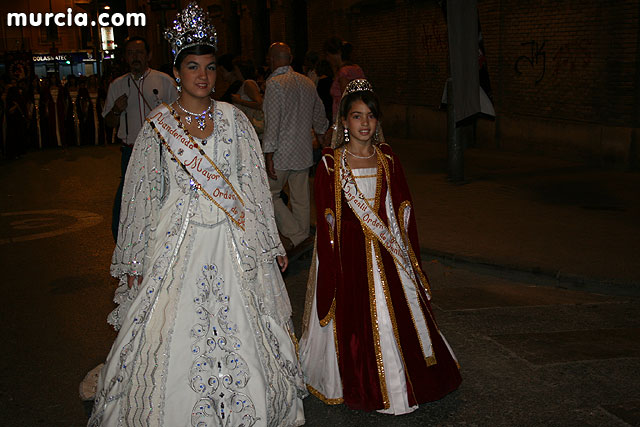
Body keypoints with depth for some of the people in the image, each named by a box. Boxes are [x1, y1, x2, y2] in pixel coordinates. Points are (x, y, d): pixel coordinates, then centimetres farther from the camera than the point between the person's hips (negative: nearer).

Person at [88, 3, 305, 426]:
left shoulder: (234, 119, 3)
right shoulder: (159, 124, 1)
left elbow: (255, 184, 6)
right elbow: (142, 193, 5)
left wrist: (271, 243, 8)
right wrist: (135, 260, 4)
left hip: (233, 240, 1)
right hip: (178, 240, 0)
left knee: (238, 331, 5)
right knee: (172, 333, 3)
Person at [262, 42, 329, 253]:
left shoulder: (275, 84, -15)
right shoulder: (308, 82, 8)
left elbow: (273, 123, -20)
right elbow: (319, 115, 20)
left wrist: (269, 156, -18)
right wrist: (321, 132, 41)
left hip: (282, 152, -7)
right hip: (304, 151, 7)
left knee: (269, 193, 5)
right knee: (300, 195, 14)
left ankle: (295, 234, 2)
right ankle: (304, 235, 22)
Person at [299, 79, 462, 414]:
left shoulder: (389, 161, 4)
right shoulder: (330, 164, -6)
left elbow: (404, 212, 7)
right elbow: (326, 224, -6)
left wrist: (410, 258, 4)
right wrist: (331, 271, -10)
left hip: (388, 253, 3)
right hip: (349, 255, -3)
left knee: (398, 318, 8)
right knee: (353, 322, 5)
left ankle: (403, 382, 30)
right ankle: (362, 387, 27)